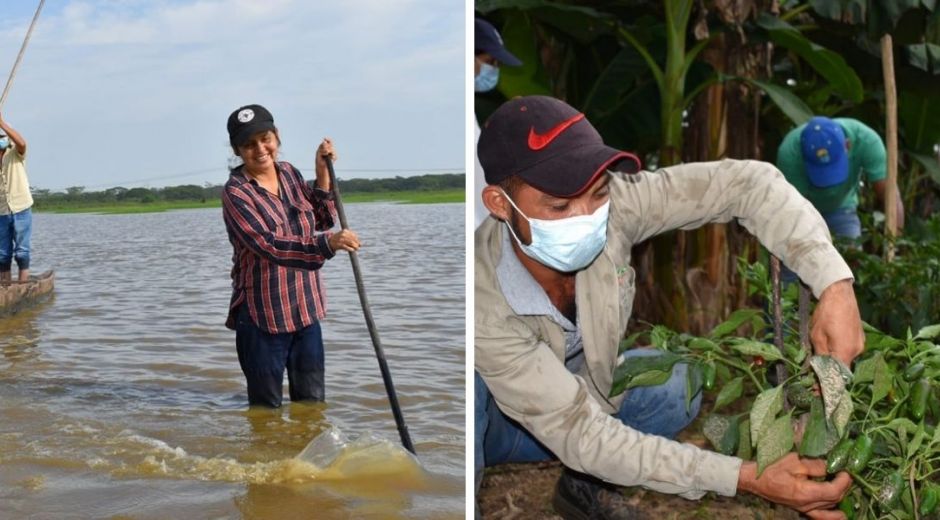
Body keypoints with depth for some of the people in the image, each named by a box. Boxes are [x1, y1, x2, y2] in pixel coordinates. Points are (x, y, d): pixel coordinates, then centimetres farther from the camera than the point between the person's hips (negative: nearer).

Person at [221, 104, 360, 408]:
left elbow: (323, 221, 8)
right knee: (266, 409, 9)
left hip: (306, 308, 6)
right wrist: (327, 244, -40)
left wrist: (323, 174, -5)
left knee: (313, 403, 15)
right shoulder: (236, 192, -16)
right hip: (263, 314, -6)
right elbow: (269, 245, -28)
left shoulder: (289, 173, 5)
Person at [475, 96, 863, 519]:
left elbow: (747, 183, -24)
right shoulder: (482, 298, -39)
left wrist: (834, 284, -40)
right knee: (468, 389, -36)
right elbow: (579, 431, -38)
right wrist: (749, 479, -42)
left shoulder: (614, 203, -29)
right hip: (490, 418, -4)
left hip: (577, 392, 5)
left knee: (678, 384, -20)